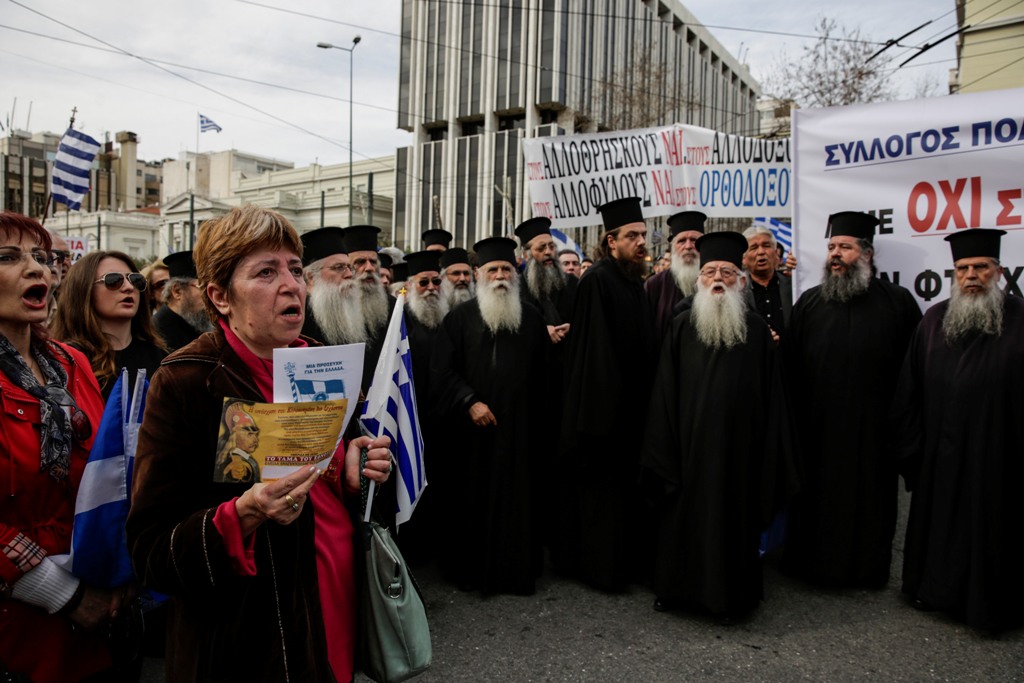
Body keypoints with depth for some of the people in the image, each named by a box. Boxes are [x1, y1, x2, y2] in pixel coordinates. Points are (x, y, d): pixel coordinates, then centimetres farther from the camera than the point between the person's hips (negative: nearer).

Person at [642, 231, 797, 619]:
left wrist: (768, 454, -1)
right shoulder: (681, 329, 1)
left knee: (734, 521, 9)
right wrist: (664, 452, -3)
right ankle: (678, 587, 30)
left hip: (738, 448, 0)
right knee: (685, 516, 11)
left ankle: (731, 594, 28)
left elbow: (771, 398, 2)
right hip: (689, 445, 0)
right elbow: (664, 394, 0)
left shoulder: (757, 331, 1)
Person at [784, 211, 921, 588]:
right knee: (816, 500, 12)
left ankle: (867, 567, 30)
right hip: (817, 429, 2)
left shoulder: (897, 301, 1)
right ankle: (810, 561, 29)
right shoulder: (809, 302, 7)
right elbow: (791, 366, 4)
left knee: (868, 500, 11)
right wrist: (793, 421, -1)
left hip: (873, 429, -1)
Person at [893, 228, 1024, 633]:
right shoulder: (935, 320, 4)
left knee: (988, 526, 10)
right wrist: (910, 447, 4)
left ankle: (988, 604, 28)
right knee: (937, 520, 16)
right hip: (939, 453, 3)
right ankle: (935, 588, 35)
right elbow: (911, 389, 6)